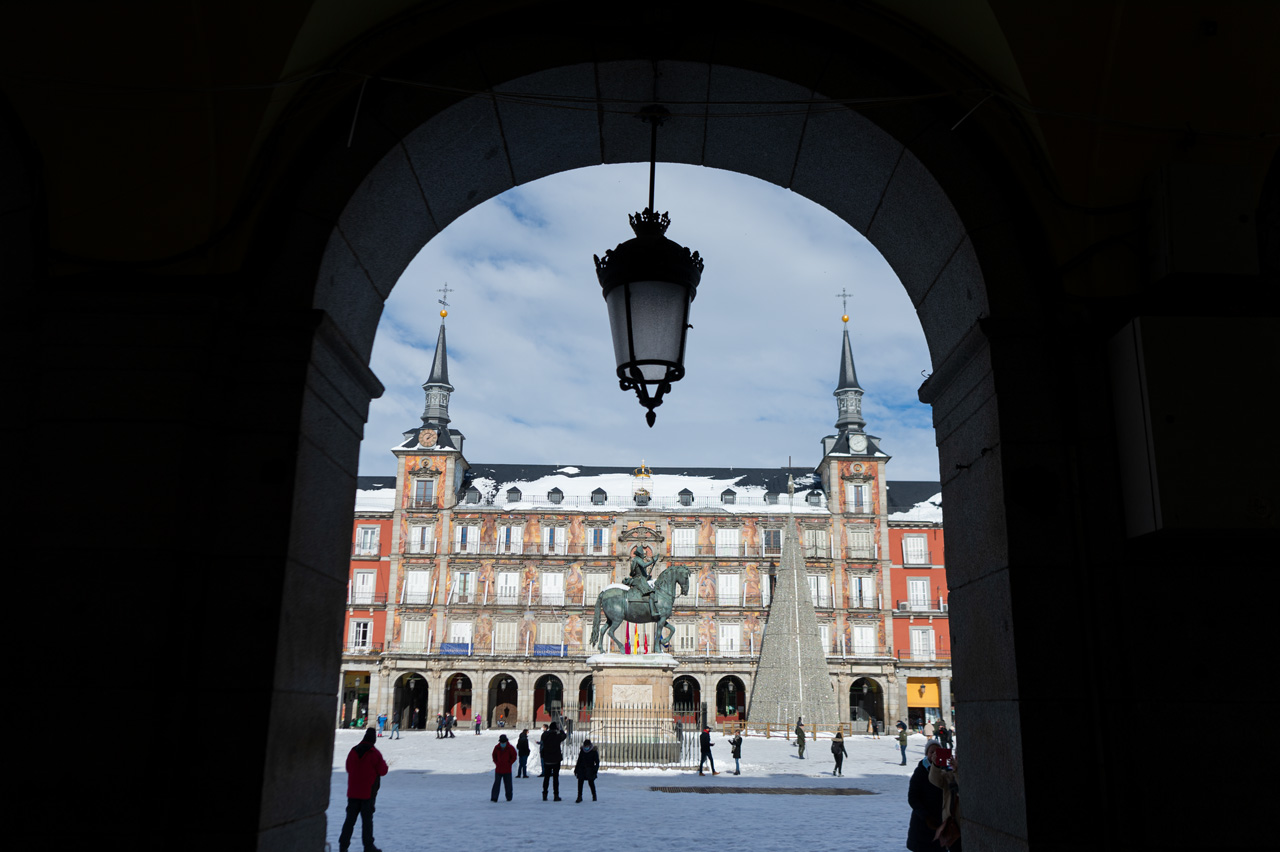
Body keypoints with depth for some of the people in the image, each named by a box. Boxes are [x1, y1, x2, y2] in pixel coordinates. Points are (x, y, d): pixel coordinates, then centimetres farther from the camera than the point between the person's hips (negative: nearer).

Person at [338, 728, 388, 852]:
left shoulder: (353, 752, 0)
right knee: (367, 819, 3)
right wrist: (384, 763, 10)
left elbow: (348, 769, 10)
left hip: (353, 792, 4)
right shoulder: (375, 754, -12)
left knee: (350, 818, 10)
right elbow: (382, 771, -9)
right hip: (368, 792, -4)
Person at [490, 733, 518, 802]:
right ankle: (494, 798, -5)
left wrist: (509, 763, -3)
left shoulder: (510, 748, -5)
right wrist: (497, 763, 4)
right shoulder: (497, 748, 1)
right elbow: (494, 756, 16)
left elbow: (514, 757, 4)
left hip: (507, 770, -1)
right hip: (498, 769, 1)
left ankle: (509, 797, 20)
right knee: (496, 784, -6)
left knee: (508, 784, 7)